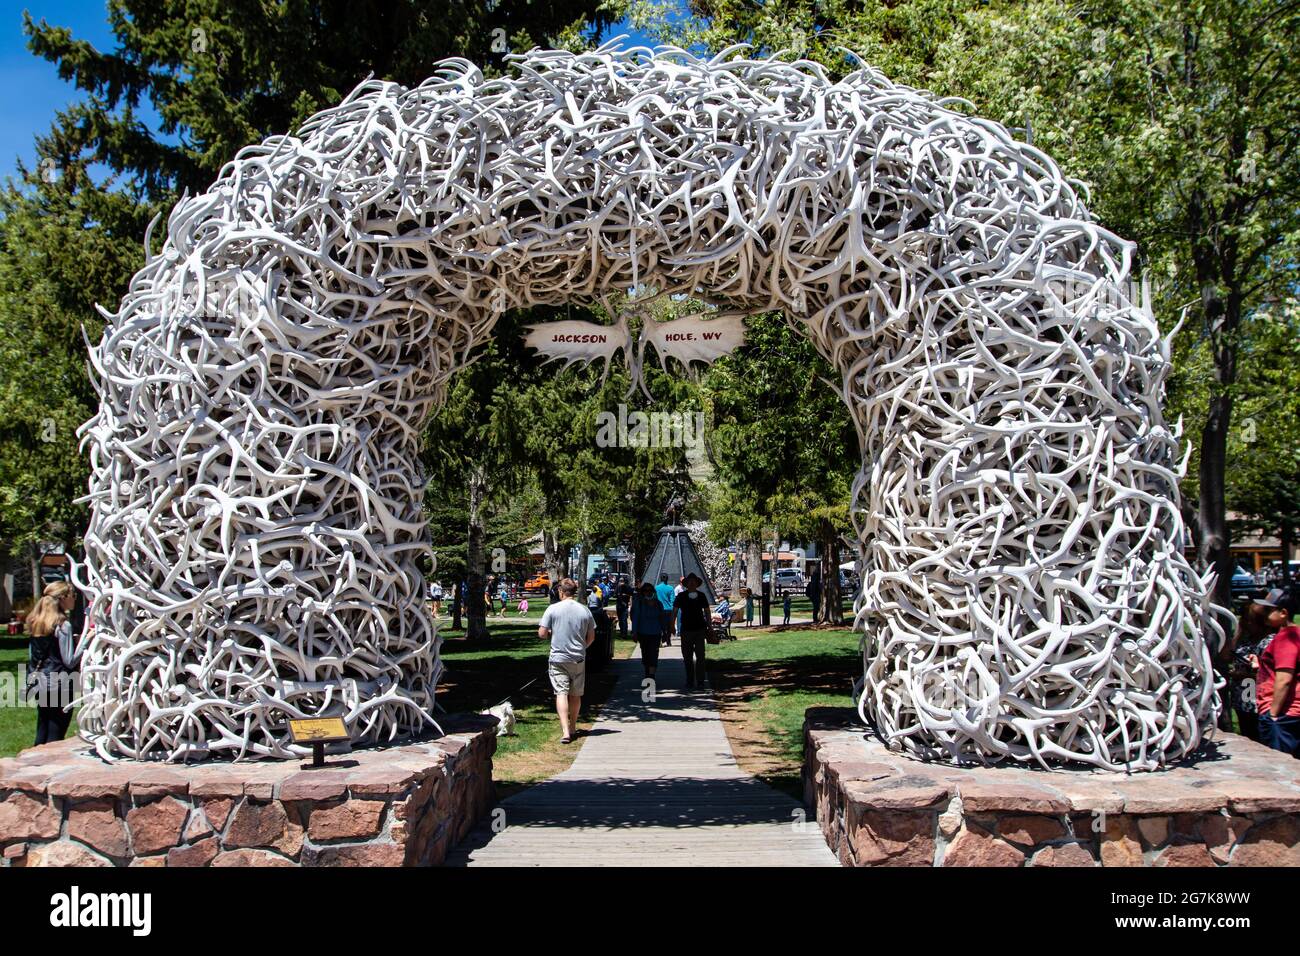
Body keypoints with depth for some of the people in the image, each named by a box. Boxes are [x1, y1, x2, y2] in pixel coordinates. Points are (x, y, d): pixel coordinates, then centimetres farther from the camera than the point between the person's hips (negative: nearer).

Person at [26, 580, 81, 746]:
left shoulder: (36, 622, 8)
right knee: (55, 738, -3)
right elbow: (70, 662, -16)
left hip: (41, 685, 8)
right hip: (60, 686, -8)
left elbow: (32, 655, 15)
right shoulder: (63, 625, -14)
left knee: (41, 736, 15)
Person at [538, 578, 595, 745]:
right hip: (578, 659, 3)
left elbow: (542, 633, -8)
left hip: (558, 658, -3)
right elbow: (591, 637, 6)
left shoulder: (553, 609, -8)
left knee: (561, 693, -5)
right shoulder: (584, 611, 0)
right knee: (576, 695, 16)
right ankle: (572, 727, 30)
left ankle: (565, 731, -18)